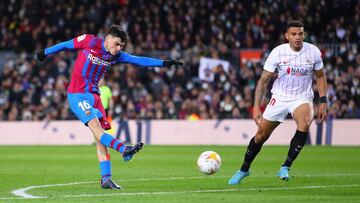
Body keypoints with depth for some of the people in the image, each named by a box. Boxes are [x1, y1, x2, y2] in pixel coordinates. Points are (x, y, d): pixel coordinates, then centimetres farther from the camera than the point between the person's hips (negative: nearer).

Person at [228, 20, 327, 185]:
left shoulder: (314, 52, -9)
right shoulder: (278, 52, -14)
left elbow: (320, 76, 8)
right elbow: (264, 80, -9)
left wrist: (323, 102, 1)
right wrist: (256, 106, -15)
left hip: (302, 98, 0)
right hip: (279, 97, 0)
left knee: (304, 123, -32)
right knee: (261, 135, 4)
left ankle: (285, 168, -21)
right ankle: (244, 169, 30)